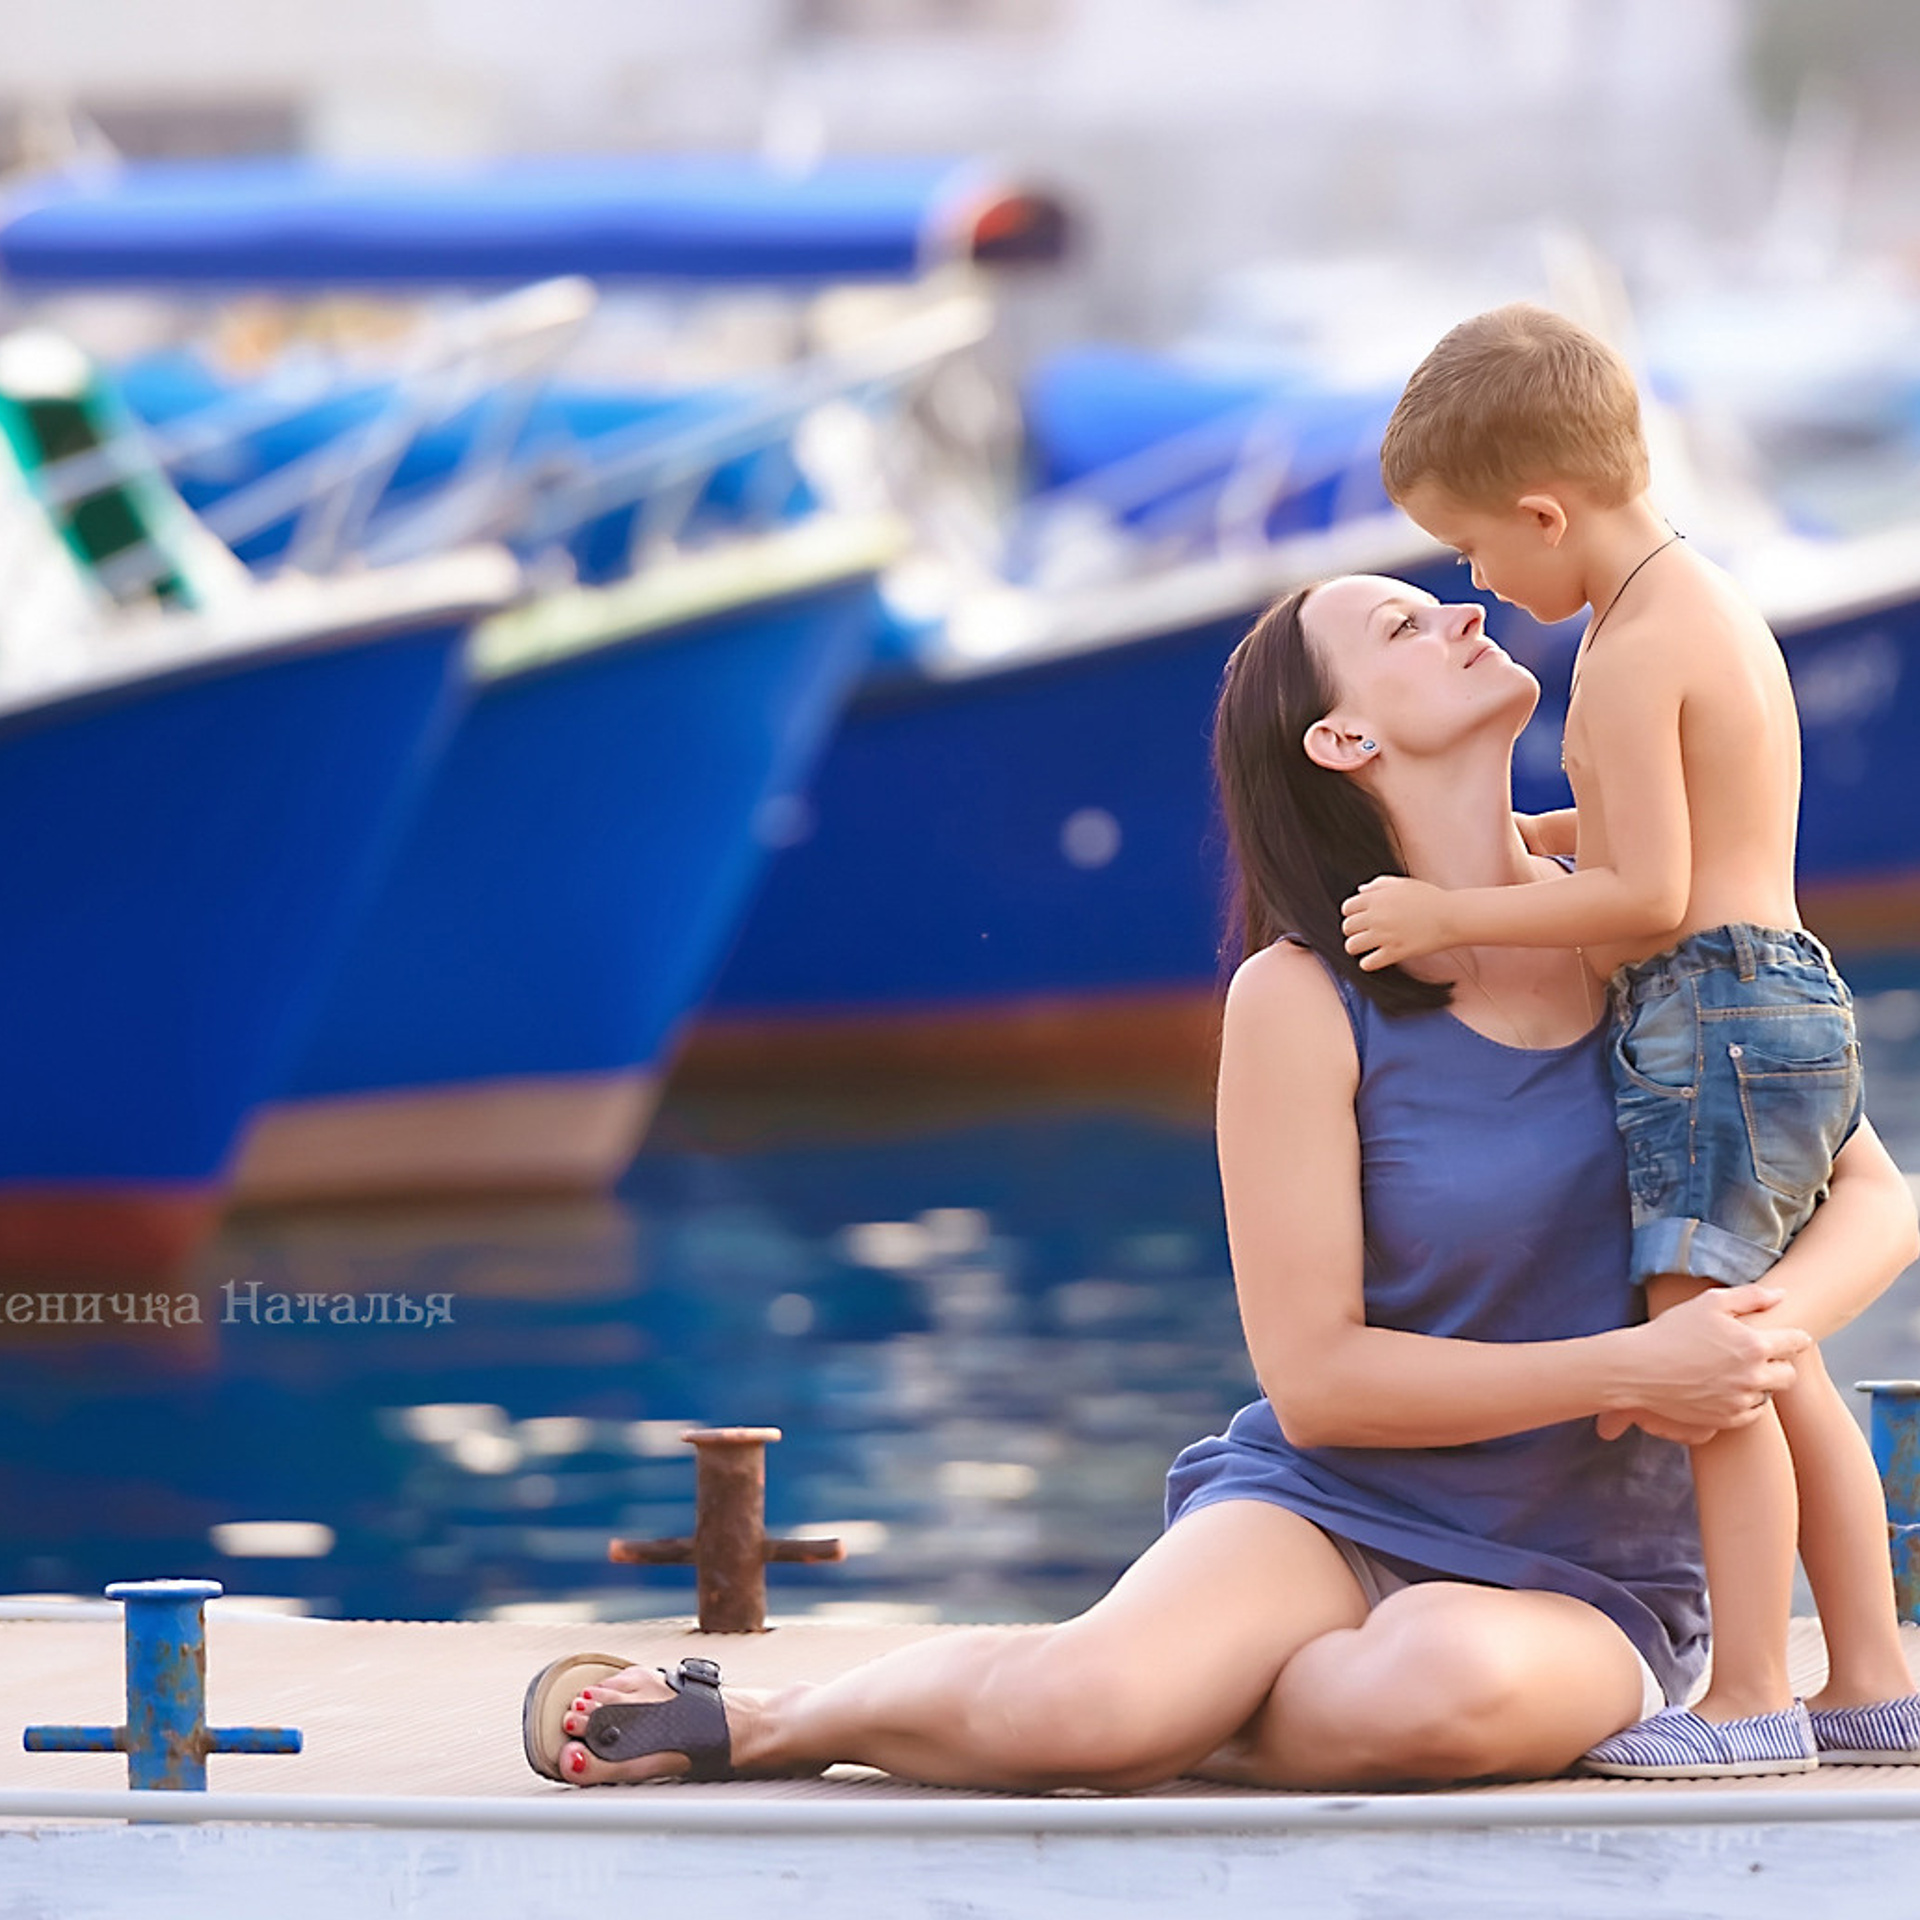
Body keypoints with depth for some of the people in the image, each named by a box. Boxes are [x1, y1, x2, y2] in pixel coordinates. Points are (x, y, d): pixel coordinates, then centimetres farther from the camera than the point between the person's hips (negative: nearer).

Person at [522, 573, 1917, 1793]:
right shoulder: (1305, 1003, -8)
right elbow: (1317, 1380, -11)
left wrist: (1764, 1331, -17)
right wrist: (1626, 1369, -21)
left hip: (1585, 1585, 2)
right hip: (1328, 1514, -2)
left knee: (1451, 1684, -38)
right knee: (1081, 1701, -34)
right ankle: (751, 1721, -2)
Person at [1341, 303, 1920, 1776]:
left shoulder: (1628, 658, -16)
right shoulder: (1711, 607, 16)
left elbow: (1650, 893, -19)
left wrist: (1453, 915, -13)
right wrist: (1519, 835, 24)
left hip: (1711, 1009, -11)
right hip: (1789, 1000, 11)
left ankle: (1750, 1702, -9)